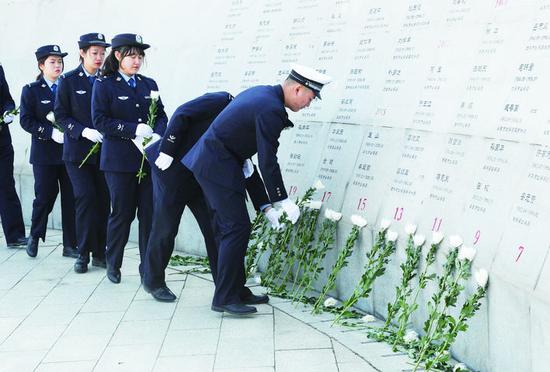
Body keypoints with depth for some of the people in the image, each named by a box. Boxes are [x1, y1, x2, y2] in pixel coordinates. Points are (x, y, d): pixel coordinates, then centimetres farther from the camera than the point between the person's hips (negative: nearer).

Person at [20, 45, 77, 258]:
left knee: (71, 199, 2)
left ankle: (70, 245, 11)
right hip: (44, 153, -2)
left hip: (69, 151, 2)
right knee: (44, 198, 4)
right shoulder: (31, 90, 2)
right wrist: (51, 132, -17)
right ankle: (34, 237, 27)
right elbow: (26, 121, -5)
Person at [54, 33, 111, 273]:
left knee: (103, 200, 2)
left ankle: (99, 253, 13)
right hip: (77, 151, -2)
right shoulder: (68, 81, 1)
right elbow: (61, 115, -1)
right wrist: (83, 131, -15)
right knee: (85, 198, -10)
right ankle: (84, 253, 3)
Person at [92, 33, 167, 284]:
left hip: (149, 158, 4)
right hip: (119, 160, -3)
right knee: (122, 213, 3)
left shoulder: (148, 84, 14)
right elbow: (100, 120, -8)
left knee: (150, 213, 0)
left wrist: (157, 135, -11)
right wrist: (134, 130, -15)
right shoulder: (103, 85, 1)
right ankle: (113, 264, 21)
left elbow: (162, 116, 10)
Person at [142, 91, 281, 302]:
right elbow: (181, 115, -16)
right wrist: (167, 150, -20)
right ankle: (154, 282, 21)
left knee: (215, 230, 2)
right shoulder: (221, 101, -12)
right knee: (165, 227, 2)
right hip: (171, 168, -7)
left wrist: (266, 208, -4)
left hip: (200, 178, 7)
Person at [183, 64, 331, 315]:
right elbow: (268, 162, -20)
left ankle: (233, 288, 21)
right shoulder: (272, 110, -20)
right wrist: (283, 200, -12)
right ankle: (225, 298, -4)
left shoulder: (261, 93, 11)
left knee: (229, 228, 14)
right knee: (237, 228, -8)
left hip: (209, 161, 10)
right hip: (218, 167, -10)